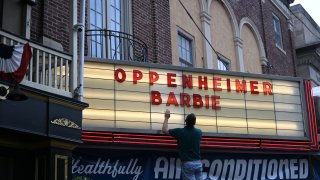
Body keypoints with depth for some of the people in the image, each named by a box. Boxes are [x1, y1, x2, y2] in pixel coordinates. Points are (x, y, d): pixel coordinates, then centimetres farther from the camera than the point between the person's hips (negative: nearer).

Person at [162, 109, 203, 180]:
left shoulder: (180, 132, -8)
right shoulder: (199, 132, 3)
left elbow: (164, 130, 5)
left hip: (187, 164, -4)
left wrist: (166, 117, 15)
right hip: (198, 163, 4)